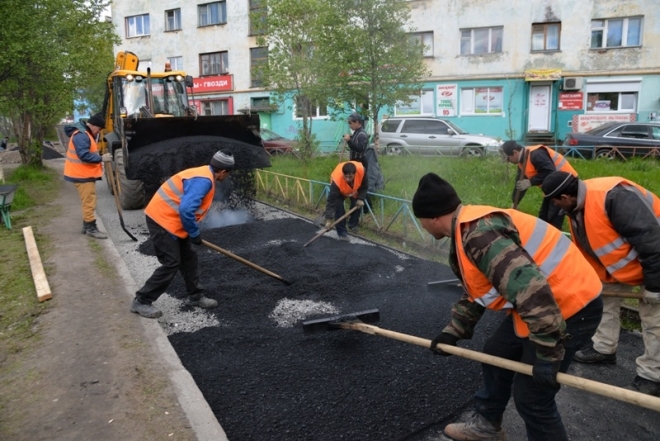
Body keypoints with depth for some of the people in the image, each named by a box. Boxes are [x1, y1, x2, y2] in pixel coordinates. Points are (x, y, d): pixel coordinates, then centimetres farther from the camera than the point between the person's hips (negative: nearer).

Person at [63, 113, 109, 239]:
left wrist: (98, 158, 3)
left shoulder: (86, 133, 14)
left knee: (88, 202, 16)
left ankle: (87, 225, 25)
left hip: (86, 174, 11)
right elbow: (84, 155, -29)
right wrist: (101, 158, -24)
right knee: (89, 202, -7)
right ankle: (91, 228, -1)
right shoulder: (81, 135, -21)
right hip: (82, 175, -11)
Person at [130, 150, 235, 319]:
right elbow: (186, 210, -31)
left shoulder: (204, 175, 11)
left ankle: (196, 296, 27)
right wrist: (195, 233, -16)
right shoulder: (204, 180, -22)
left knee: (188, 258, 15)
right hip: (162, 220, -10)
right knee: (171, 263, -5)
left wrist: (193, 232, 23)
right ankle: (141, 301, 6)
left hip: (169, 219, 10)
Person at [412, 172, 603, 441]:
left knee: (531, 396, -2)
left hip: (570, 305, -10)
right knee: (497, 355, 21)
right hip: (541, 305, 10)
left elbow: (529, 287, -34)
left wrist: (547, 353, -28)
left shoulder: (478, 233, -27)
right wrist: (454, 331, 18)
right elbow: (474, 291, 20)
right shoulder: (468, 232, 8)